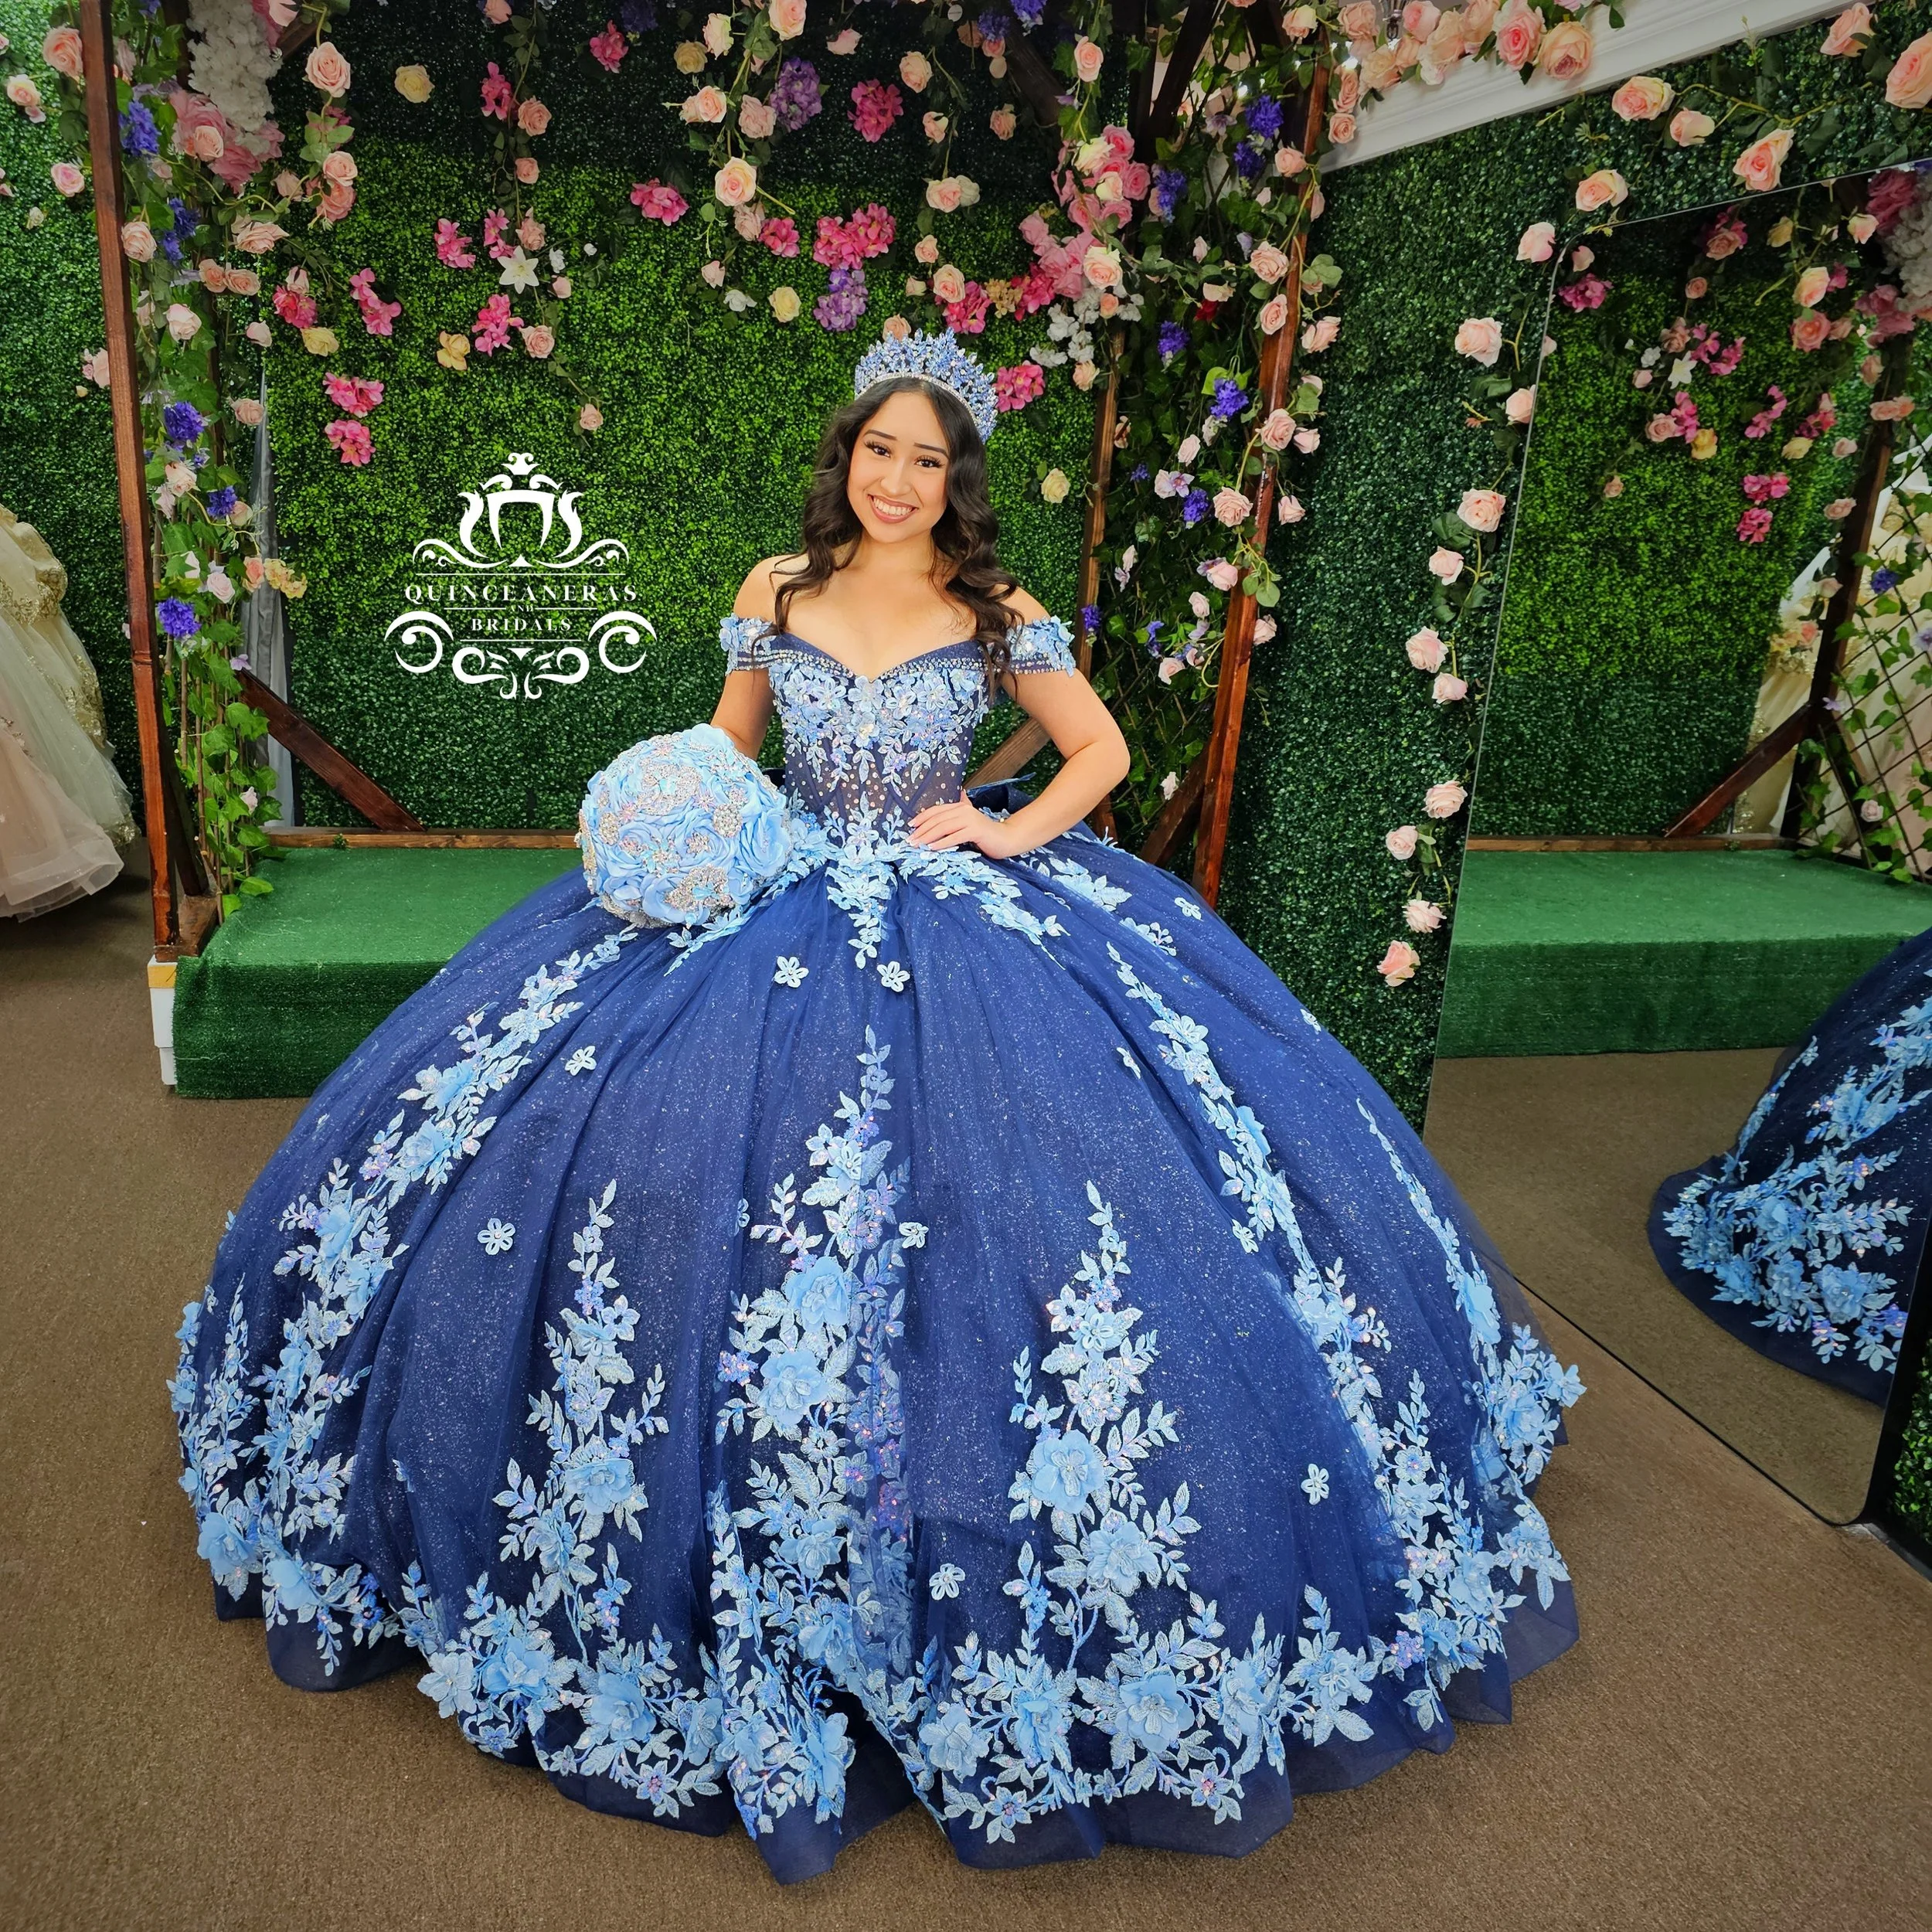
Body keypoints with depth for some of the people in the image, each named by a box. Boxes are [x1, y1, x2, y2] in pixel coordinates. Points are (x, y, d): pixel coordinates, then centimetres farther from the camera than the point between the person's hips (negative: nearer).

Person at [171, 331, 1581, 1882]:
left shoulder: (997, 614, 1)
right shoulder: (778, 591, 6)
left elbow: (1102, 749, 9)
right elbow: (723, 747, 16)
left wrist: (1013, 833, -6)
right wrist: (677, 833, -2)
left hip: (963, 920, -1)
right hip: (777, 911, 2)